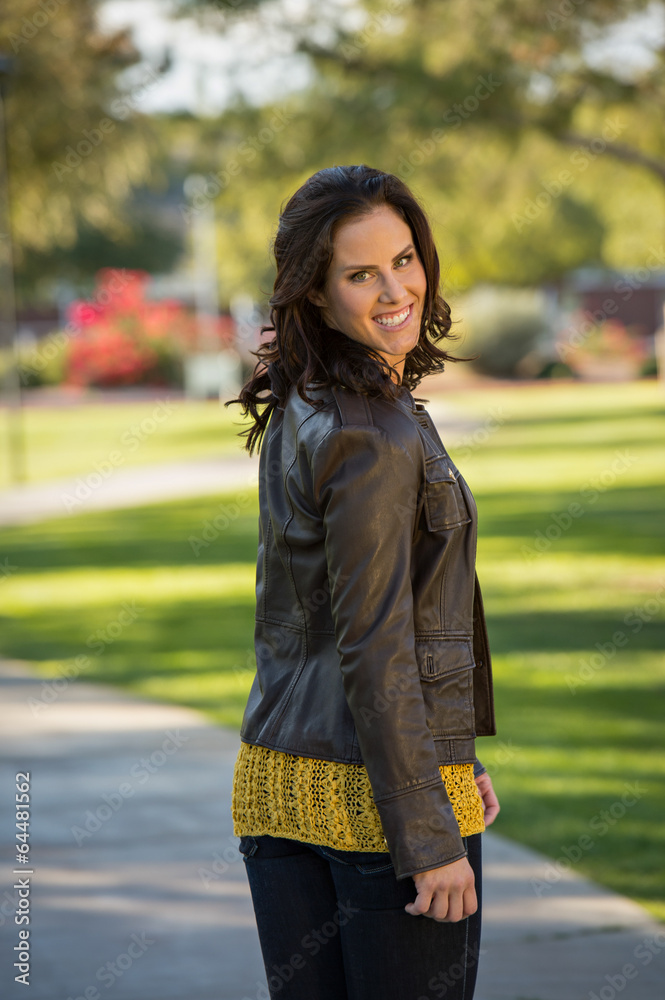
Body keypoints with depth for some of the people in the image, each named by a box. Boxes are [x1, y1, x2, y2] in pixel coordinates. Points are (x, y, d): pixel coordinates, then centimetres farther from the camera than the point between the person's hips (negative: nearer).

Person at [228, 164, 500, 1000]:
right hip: (375, 795, -8)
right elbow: (375, 650, -19)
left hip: (275, 776, 8)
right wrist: (431, 837, -16)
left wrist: (453, 755, 20)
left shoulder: (296, 414, 9)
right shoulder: (373, 434, -17)